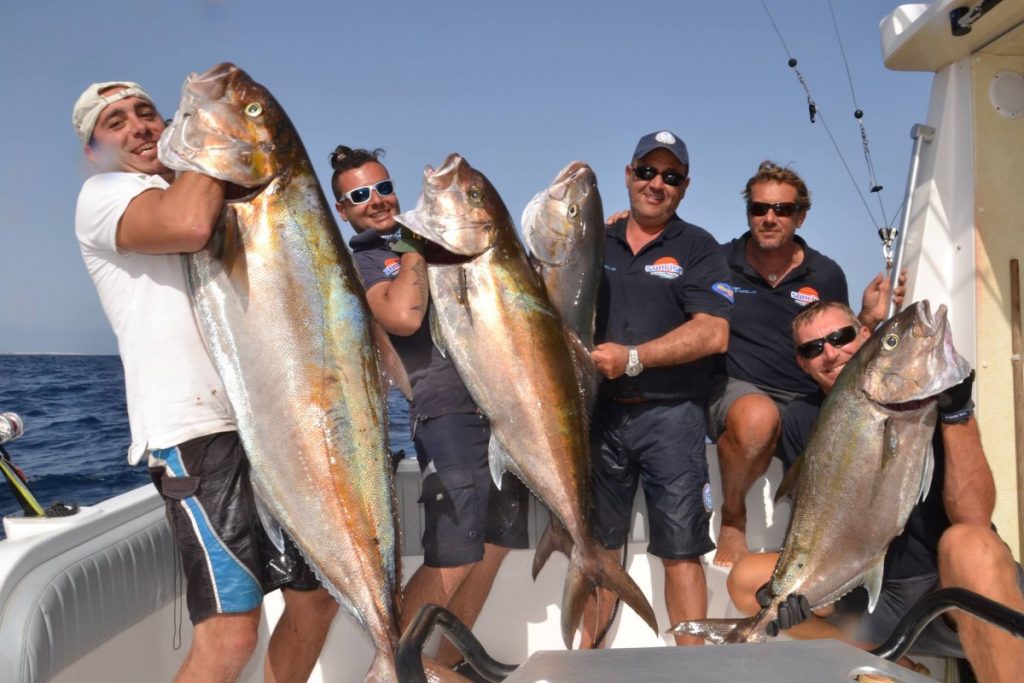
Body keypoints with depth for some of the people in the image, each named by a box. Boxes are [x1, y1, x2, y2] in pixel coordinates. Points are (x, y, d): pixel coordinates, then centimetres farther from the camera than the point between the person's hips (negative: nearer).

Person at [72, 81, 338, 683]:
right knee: (231, 634, -15)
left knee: (319, 594, 13)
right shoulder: (105, 194, 2)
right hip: (197, 428, -8)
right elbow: (187, 225, -20)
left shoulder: (214, 200, 26)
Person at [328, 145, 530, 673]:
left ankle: (451, 660, 24)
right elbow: (403, 317, -21)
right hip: (448, 411, -7)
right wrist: (414, 250, -8)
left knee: (494, 545, 11)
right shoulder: (358, 262, 0)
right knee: (453, 558, -11)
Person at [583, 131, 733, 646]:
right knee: (597, 546, 12)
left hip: (670, 416, -3)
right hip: (599, 412, 4)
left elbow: (712, 333, -12)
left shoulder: (697, 248, 1)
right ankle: (586, 655, 25)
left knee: (680, 550, 2)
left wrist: (632, 358, -18)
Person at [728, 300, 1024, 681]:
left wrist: (957, 412, -27)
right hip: (875, 590, 5)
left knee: (968, 543, -37)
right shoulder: (802, 419, 0)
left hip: (956, 583, -4)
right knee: (747, 579, -14)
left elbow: (973, 518, -19)